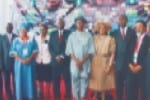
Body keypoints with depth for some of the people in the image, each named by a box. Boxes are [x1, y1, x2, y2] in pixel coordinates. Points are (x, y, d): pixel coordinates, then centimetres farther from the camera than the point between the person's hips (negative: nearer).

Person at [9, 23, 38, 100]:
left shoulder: (32, 40, 5)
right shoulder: (16, 40, 3)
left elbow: (35, 51, 0)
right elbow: (13, 52, -2)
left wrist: (29, 59, -15)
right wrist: (21, 60, -16)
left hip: (30, 64, 0)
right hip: (19, 64, 0)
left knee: (30, 80, 2)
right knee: (20, 80, 2)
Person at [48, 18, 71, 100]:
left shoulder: (68, 33, 4)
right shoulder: (53, 34, 12)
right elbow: (50, 47, 6)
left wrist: (62, 56, -10)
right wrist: (56, 56, -8)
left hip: (66, 60, -2)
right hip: (55, 61, 2)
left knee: (67, 80, 0)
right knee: (55, 81, 4)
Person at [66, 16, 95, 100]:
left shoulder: (88, 36, 3)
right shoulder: (72, 36, 7)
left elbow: (91, 51, -1)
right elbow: (69, 50, 2)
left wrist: (82, 61, -9)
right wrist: (77, 61, -9)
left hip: (85, 63, -1)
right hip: (74, 63, 1)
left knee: (84, 81, 0)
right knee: (75, 81, 3)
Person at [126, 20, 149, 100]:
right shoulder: (133, 38, 16)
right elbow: (129, 52, 11)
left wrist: (140, 66, -13)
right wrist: (130, 64, -3)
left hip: (142, 68, -5)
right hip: (131, 67, 5)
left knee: (143, 90, 0)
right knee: (130, 89, 4)